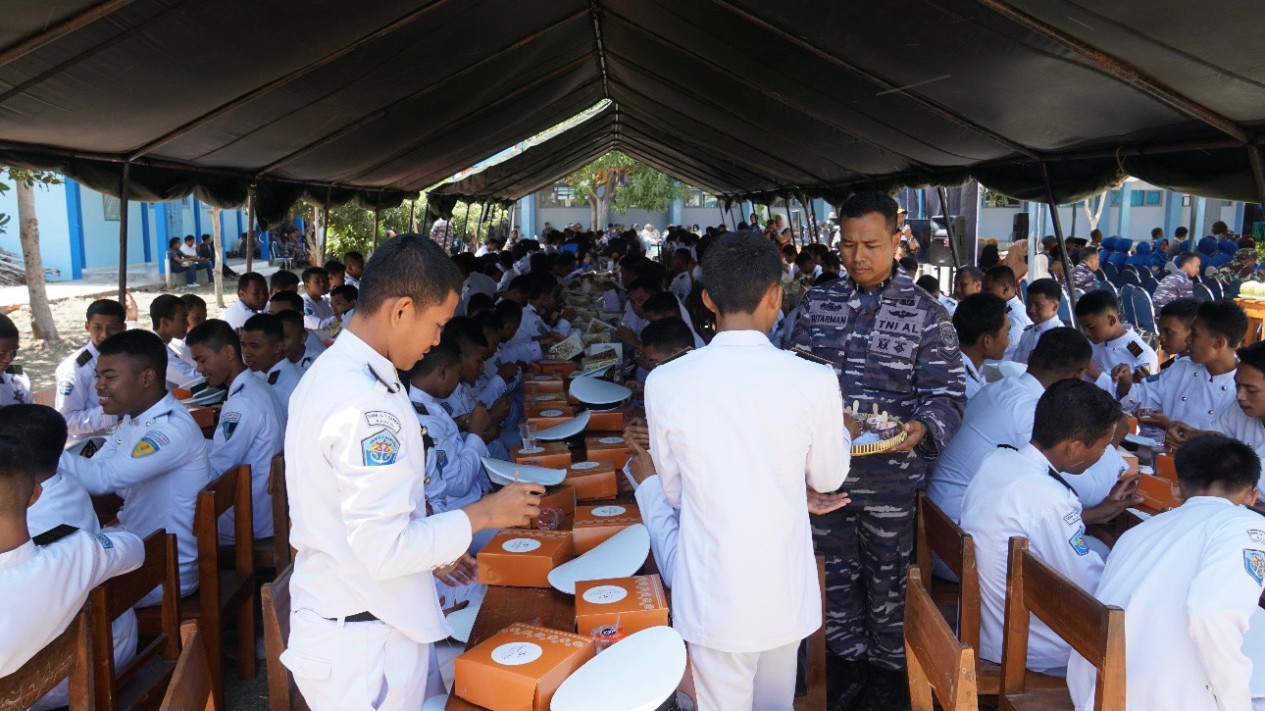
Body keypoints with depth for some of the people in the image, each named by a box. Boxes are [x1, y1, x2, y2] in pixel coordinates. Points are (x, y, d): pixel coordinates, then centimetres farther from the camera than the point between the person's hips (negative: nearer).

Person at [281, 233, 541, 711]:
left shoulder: (326, 372, 5)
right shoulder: (368, 403, -25)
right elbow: (386, 550, -26)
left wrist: (429, 554, 16)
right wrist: (483, 514, -15)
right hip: (363, 642, -9)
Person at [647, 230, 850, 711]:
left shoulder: (665, 383, -13)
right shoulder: (815, 382, -15)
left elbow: (673, 490, 1)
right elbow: (828, 478, 3)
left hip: (712, 594, -1)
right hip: (785, 591, 1)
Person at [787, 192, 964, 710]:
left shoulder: (926, 313, -6)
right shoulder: (816, 304, 4)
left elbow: (948, 393, -7)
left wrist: (922, 428, -26)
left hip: (889, 477, -3)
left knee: (887, 581, 14)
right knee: (837, 575, 17)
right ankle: (847, 659, 38)